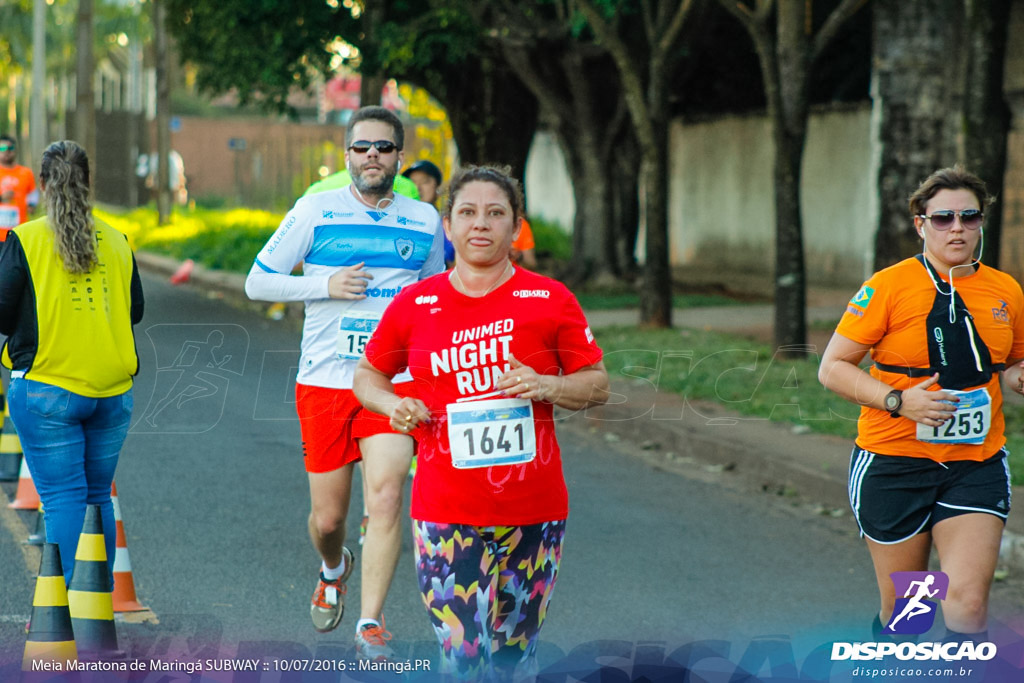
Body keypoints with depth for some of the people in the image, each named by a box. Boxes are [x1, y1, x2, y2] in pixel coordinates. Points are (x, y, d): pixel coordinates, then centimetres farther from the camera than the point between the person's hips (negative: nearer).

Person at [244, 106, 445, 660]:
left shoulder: (424, 220, 9)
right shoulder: (316, 211, 1)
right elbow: (257, 282, 3)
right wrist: (327, 286, -10)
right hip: (324, 381, 0)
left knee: (386, 496, -18)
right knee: (327, 517, 6)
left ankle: (370, 624, -11)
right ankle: (333, 568, 42)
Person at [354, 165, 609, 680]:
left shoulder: (550, 300, 1)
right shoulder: (414, 304, 4)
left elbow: (597, 385, 5)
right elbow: (367, 374, 17)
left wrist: (547, 387, -15)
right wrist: (392, 405, -4)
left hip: (533, 514, 1)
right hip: (446, 515, 0)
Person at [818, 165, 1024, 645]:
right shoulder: (889, 286, -7)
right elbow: (832, 368, -6)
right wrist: (898, 401, -19)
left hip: (977, 467, 2)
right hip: (893, 463, -2)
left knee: (968, 604, -12)